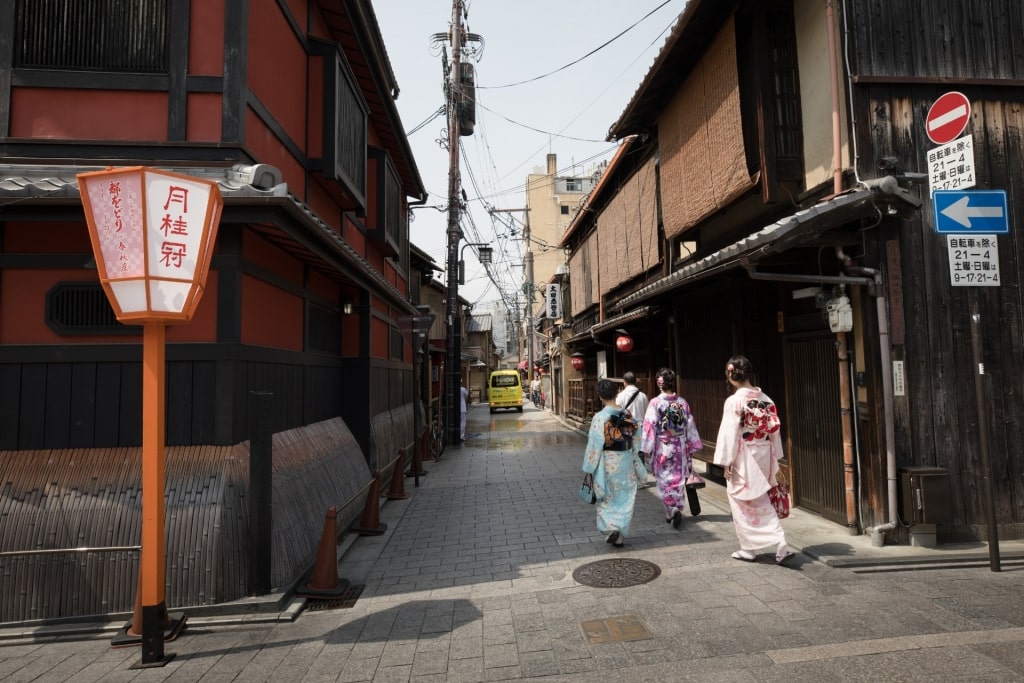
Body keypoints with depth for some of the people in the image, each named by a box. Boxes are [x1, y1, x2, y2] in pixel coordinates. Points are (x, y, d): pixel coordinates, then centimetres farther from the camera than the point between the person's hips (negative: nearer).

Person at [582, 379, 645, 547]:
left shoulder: (600, 417, -16)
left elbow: (595, 444, -15)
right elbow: (632, 440, 6)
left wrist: (590, 467, -5)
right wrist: (636, 464, 17)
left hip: (607, 462, -3)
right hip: (625, 462, 4)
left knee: (607, 498, 15)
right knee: (624, 498, 14)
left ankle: (611, 528, -1)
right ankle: (620, 536, 20)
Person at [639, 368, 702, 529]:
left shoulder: (655, 403, -12)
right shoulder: (682, 402, 0)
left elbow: (650, 427, -14)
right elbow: (690, 426, 4)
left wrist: (645, 449, -10)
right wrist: (692, 446, 13)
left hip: (662, 448, -3)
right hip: (680, 448, 4)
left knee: (665, 481, 5)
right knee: (678, 479, 16)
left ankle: (672, 511, -8)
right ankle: (676, 511, 22)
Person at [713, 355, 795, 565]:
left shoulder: (734, 401, -17)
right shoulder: (766, 399, 2)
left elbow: (729, 434, -17)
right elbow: (774, 430, 7)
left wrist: (726, 462, -10)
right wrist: (774, 459, 15)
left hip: (744, 460, -6)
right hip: (763, 457, 6)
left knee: (743, 504, 9)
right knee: (762, 504, 18)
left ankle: (748, 549, 20)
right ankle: (781, 546, 10)